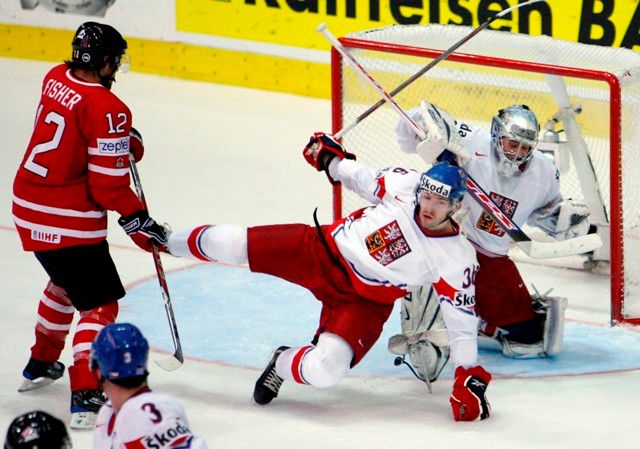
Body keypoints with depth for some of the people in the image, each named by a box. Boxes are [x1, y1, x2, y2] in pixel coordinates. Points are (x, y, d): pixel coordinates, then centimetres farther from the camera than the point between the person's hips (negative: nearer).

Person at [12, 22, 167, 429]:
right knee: (100, 304, -2)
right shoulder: (107, 109, -21)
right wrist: (138, 222, -7)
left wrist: (123, 137, 16)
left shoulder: (56, 79, 4)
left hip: (29, 208, 9)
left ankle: (41, 364, 45)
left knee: (66, 281, 32)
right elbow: (108, 184, -20)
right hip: (68, 223, -9)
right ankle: (85, 397, -15)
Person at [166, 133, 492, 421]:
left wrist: (469, 379, -16)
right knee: (233, 244, -4)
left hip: (363, 301, -2)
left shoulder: (455, 261, -20)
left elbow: (462, 321, -14)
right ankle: (167, 241, 28)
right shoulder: (405, 185, -15)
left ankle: (281, 366, 12)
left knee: (324, 370, -25)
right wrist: (330, 157, 8)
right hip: (325, 252, 2)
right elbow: (364, 180, 6)